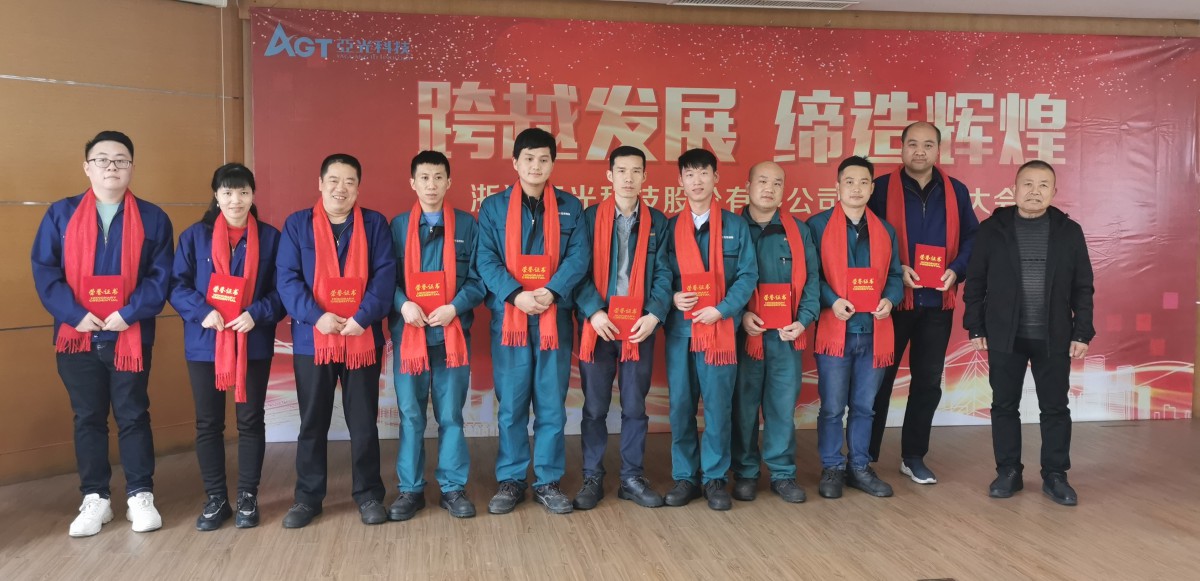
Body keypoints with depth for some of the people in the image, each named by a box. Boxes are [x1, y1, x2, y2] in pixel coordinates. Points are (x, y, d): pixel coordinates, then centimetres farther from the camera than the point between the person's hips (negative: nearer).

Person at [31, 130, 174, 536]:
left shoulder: (152, 218, 2)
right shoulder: (61, 214, 5)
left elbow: (161, 275, -3)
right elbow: (44, 270, 0)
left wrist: (130, 313, -15)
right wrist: (74, 314, -12)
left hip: (131, 336, -1)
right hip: (77, 335, 1)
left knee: (133, 416, 5)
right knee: (88, 418, 9)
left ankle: (140, 496, 15)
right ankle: (95, 499, 19)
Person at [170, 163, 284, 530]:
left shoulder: (270, 237, 2)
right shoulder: (194, 236, 4)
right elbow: (177, 285, 1)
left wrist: (257, 314, -16)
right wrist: (202, 311, -16)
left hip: (254, 344, -1)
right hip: (205, 343, 1)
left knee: (250, 420, 6)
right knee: (208, 423, 7)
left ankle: (248, 497, 19)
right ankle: (216, 499, 19)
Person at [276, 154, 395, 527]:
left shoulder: (374, 224, 5)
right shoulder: (297, 224, 5)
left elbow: (385, 275, -4)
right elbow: (287, 278, -3)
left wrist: (363, 317, -17)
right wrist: (315, 316, -17)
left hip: (363, 338, 0)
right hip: (311, 339, 1)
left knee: (364, 421, 7)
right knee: (312, 422, 9)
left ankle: (368, 494, 19)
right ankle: (308, 497, 21)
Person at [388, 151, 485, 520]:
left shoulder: (467, 225, 5)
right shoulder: (397, 226, 8)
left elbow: (478, 278, 1)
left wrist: (455, 307, -14)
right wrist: (403, 305, -14)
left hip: (452, 333, -1)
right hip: (408, 333, 1)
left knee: (451, 415, 6)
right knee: (410, 415, 6)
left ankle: (453, 488, 17)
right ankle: (410, 489, 17)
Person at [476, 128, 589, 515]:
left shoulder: (571, 207, 8)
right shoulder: (493, 207, 6)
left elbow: (579, 257, -2)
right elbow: (486, 259, -3)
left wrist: (552, 291, -18)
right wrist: (516, 294, -18)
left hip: (555, 318, 1)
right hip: (509, 317, -1)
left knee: (552, 405, 5)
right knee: (511, 406, 5)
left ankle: (548, 481, 16)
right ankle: (510, 481, 17)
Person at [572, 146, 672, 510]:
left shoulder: (657, 222, 8)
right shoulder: (590, 217, 3)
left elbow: (663, 273, 3)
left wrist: (654, 315, -11)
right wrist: (593, 311, -15)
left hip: (640, 328, 1)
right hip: (598, 326, -1)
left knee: (635, 407, 8)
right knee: (595, 408, 6)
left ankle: (633, 478, 19)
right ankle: (592, 479, 17)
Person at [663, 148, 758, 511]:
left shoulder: (735, 226, 6)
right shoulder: (669, 227, 9)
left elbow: (748, 275, 0)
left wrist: (722, 310, -12)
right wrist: (672, 297, -10)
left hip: (720, 327, -1)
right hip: (679, 329, 1)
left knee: (718, 406, 0)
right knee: (681, 406, 4)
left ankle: (715, 478, 13)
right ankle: (684, 477, 16)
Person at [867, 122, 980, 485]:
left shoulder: (955, 191, 7)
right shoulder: (881, 188, -3)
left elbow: (972, 237, 10)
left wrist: (956, 270, -7)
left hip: (937, 301, 4)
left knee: (928, 381, 10)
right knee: (879, 378, 4)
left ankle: (913, 457, 24)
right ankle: (866, 456, 16)